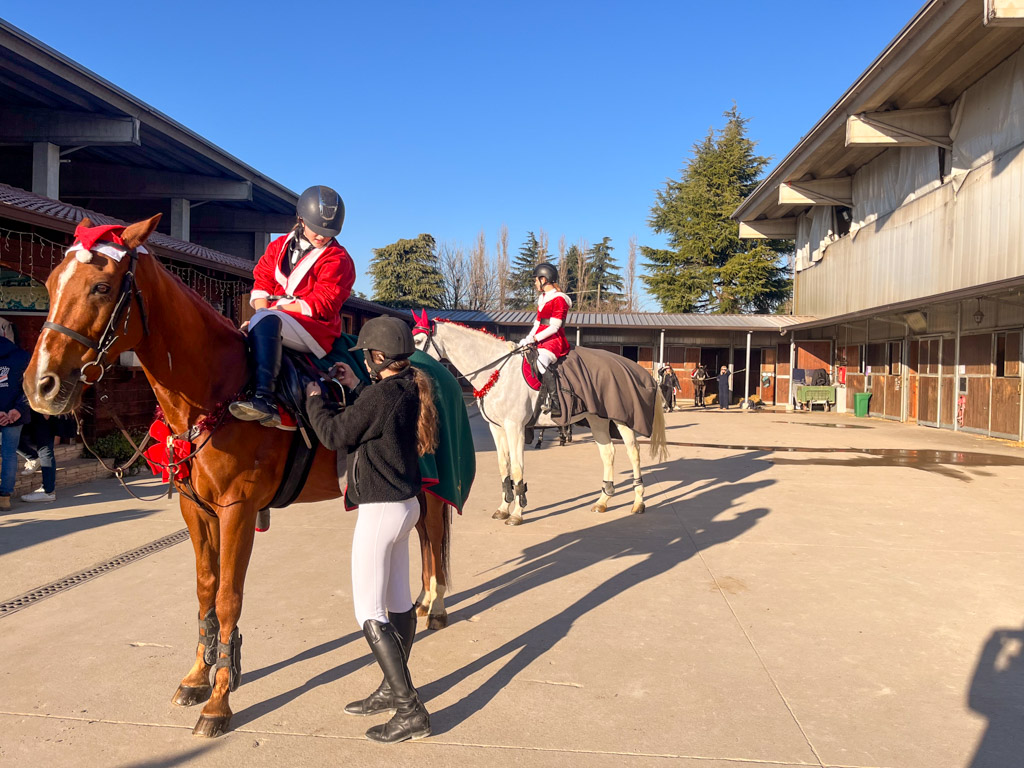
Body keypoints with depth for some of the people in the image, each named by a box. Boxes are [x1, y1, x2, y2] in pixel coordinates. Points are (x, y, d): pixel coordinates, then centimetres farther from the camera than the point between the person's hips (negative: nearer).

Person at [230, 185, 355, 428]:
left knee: (266, 321, -35)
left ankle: (264, 399, -49)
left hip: (316, 330, -7)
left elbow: (322, 305, -11)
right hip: (276, 323, 7)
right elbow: (261, 283, 15)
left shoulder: (338, 259, -2)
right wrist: (263, 310, -7)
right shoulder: (279, 247, 17)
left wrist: (270, 311, -11)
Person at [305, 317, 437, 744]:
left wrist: (314, 398, 2)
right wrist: (354, 387, 20)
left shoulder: (379, 394, -21)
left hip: (380, 509, -9)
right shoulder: (410, 390, 5)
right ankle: (393, 692, 33)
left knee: (368, 611, -2)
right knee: (398, 602, 18)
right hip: (405, 504, 9)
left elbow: (335, 435, -13)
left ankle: (411, 710, -1)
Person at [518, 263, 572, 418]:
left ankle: (555, 405, -34)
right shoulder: (542, 299, 20)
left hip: (554, 341, -10)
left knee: (541, 361, -34)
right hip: (540, 341, 10)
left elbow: (554, 327, -15)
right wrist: (528, 338, 6)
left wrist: (534, 338, -20)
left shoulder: (559, 299, -9)